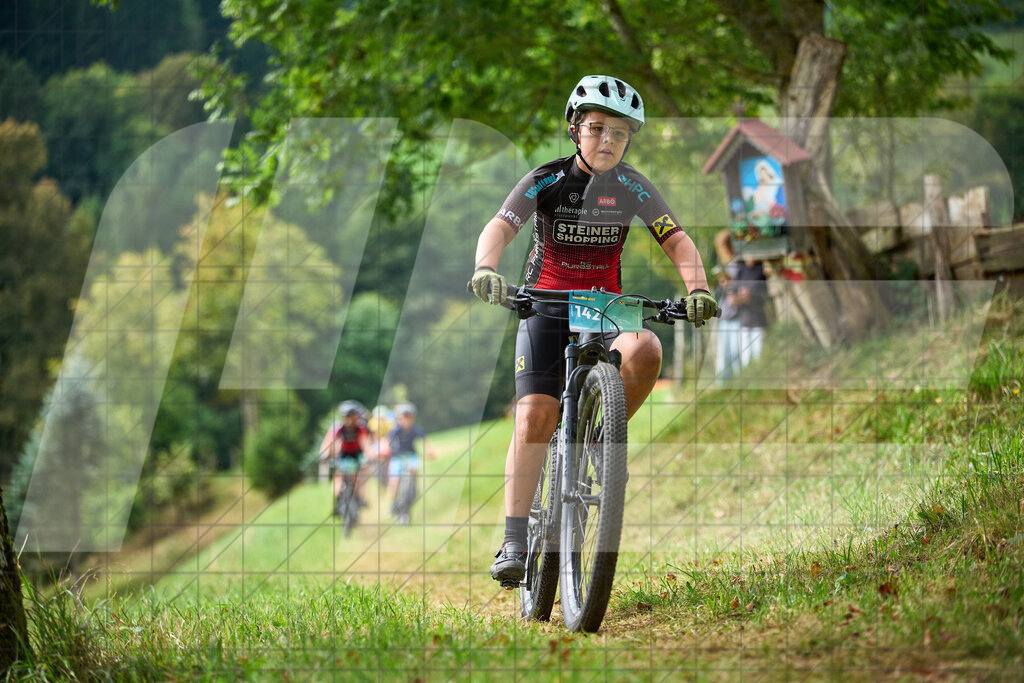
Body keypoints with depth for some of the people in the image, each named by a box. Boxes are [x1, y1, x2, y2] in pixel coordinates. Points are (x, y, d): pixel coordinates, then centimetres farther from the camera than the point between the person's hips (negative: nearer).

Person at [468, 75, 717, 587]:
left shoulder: (632, 188, -3)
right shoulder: (547, 180, -9)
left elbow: (677, 241, -11)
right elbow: (500, 226, -22)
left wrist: (697, 289, -31)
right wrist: (485, 269, -44)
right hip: (547, 309, -1)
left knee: (644, 352, -33)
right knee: (535, 415, -19)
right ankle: (514, 544, -16)